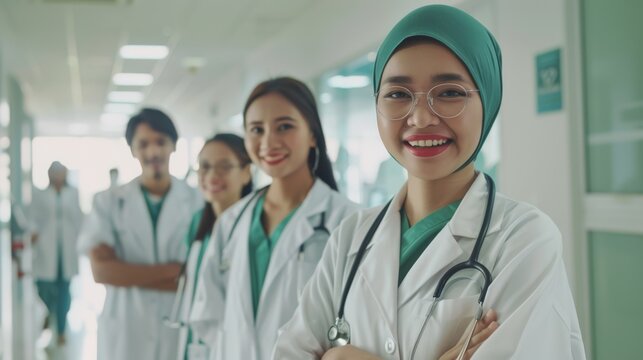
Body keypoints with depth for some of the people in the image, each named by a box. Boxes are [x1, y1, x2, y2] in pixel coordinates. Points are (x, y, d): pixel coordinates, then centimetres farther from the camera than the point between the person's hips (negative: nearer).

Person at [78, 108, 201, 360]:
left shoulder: (198, 203, -3)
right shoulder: (108, 202, 2)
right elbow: (102, 270, -8)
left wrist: (131, 276, -11)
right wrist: (172, 270, -11)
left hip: (183, 330, -1)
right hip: (124, 335, 1)